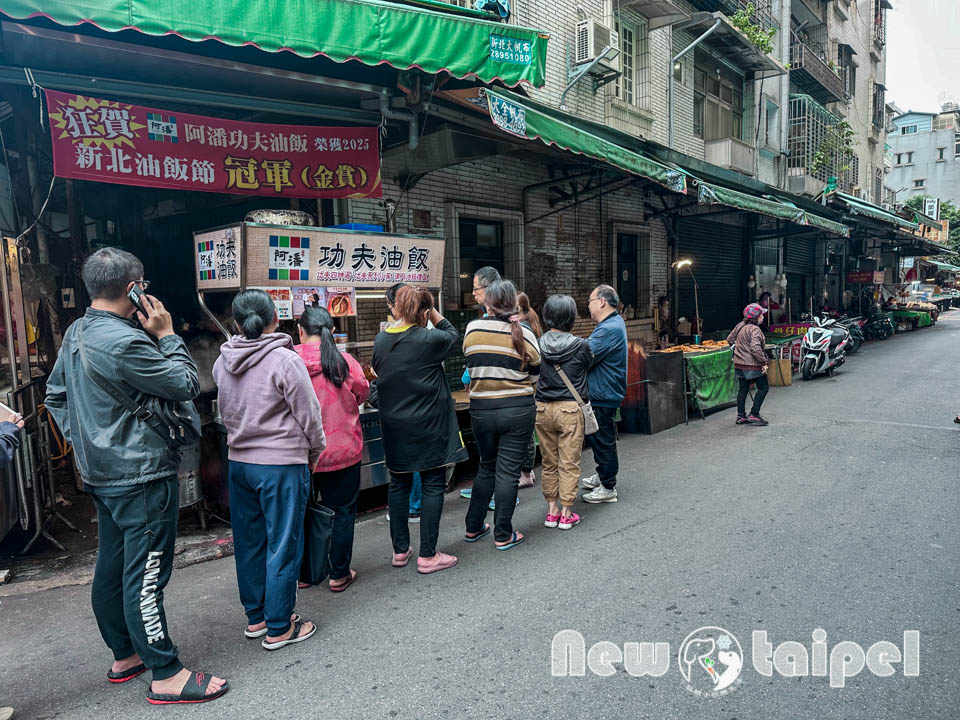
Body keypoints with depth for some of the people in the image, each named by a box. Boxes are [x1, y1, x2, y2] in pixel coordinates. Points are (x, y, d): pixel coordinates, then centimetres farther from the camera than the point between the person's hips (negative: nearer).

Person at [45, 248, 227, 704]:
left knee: (111, 568, 18)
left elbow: (55, 396, 18)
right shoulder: (124, 341, -22)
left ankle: (125, 655, 34)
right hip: (142, 477, -10)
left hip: (102, 474, 10)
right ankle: (166, 676, 8)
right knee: (145, 576, -3)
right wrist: (166, 334, -9)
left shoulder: (75, 334, 9)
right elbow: (187, 386, -18)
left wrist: (82, 442, 18)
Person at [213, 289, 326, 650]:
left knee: (249, 542, 17)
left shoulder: (223, 362, 2)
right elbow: (309, 416, -11)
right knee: (283, 546, 4)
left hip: (238, 461, 7)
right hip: (281, 464, -6)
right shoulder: (285, 360, -16)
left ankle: (255, 616, 31)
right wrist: (315, 453, 3)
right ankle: (278, 628, 14)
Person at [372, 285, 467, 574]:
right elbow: (452, 334, 4)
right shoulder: (428, 340, -16)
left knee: (399, 484, 16)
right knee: (433, 485, 5)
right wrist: (433, 312, 5)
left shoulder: (381, 340, -1)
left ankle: (400, 550, 25)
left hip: (393, 426, 5)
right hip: (428, 426, -5)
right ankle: (427, 555, 10)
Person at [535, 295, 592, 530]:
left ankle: (552, 511, 20)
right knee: (569, 464, 5)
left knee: (549, 463, 13)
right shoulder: (580, 346, -8)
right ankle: (566, 513, 11)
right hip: (570, 408, -3)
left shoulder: (539, 344, -2)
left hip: (543, 409, 3)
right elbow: (589, 365, 10)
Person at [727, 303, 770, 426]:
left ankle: (740, 416, 16)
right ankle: (754, 415, -1)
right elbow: (756, 348, -27)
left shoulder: (739, 326, 8)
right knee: (763, 388, 3)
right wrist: (764, 362, -21)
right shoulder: (755, 329, -18)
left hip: (739, 364, 8)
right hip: (752, 365, -8)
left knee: (743, 389, 13)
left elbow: (729, 339, 19)